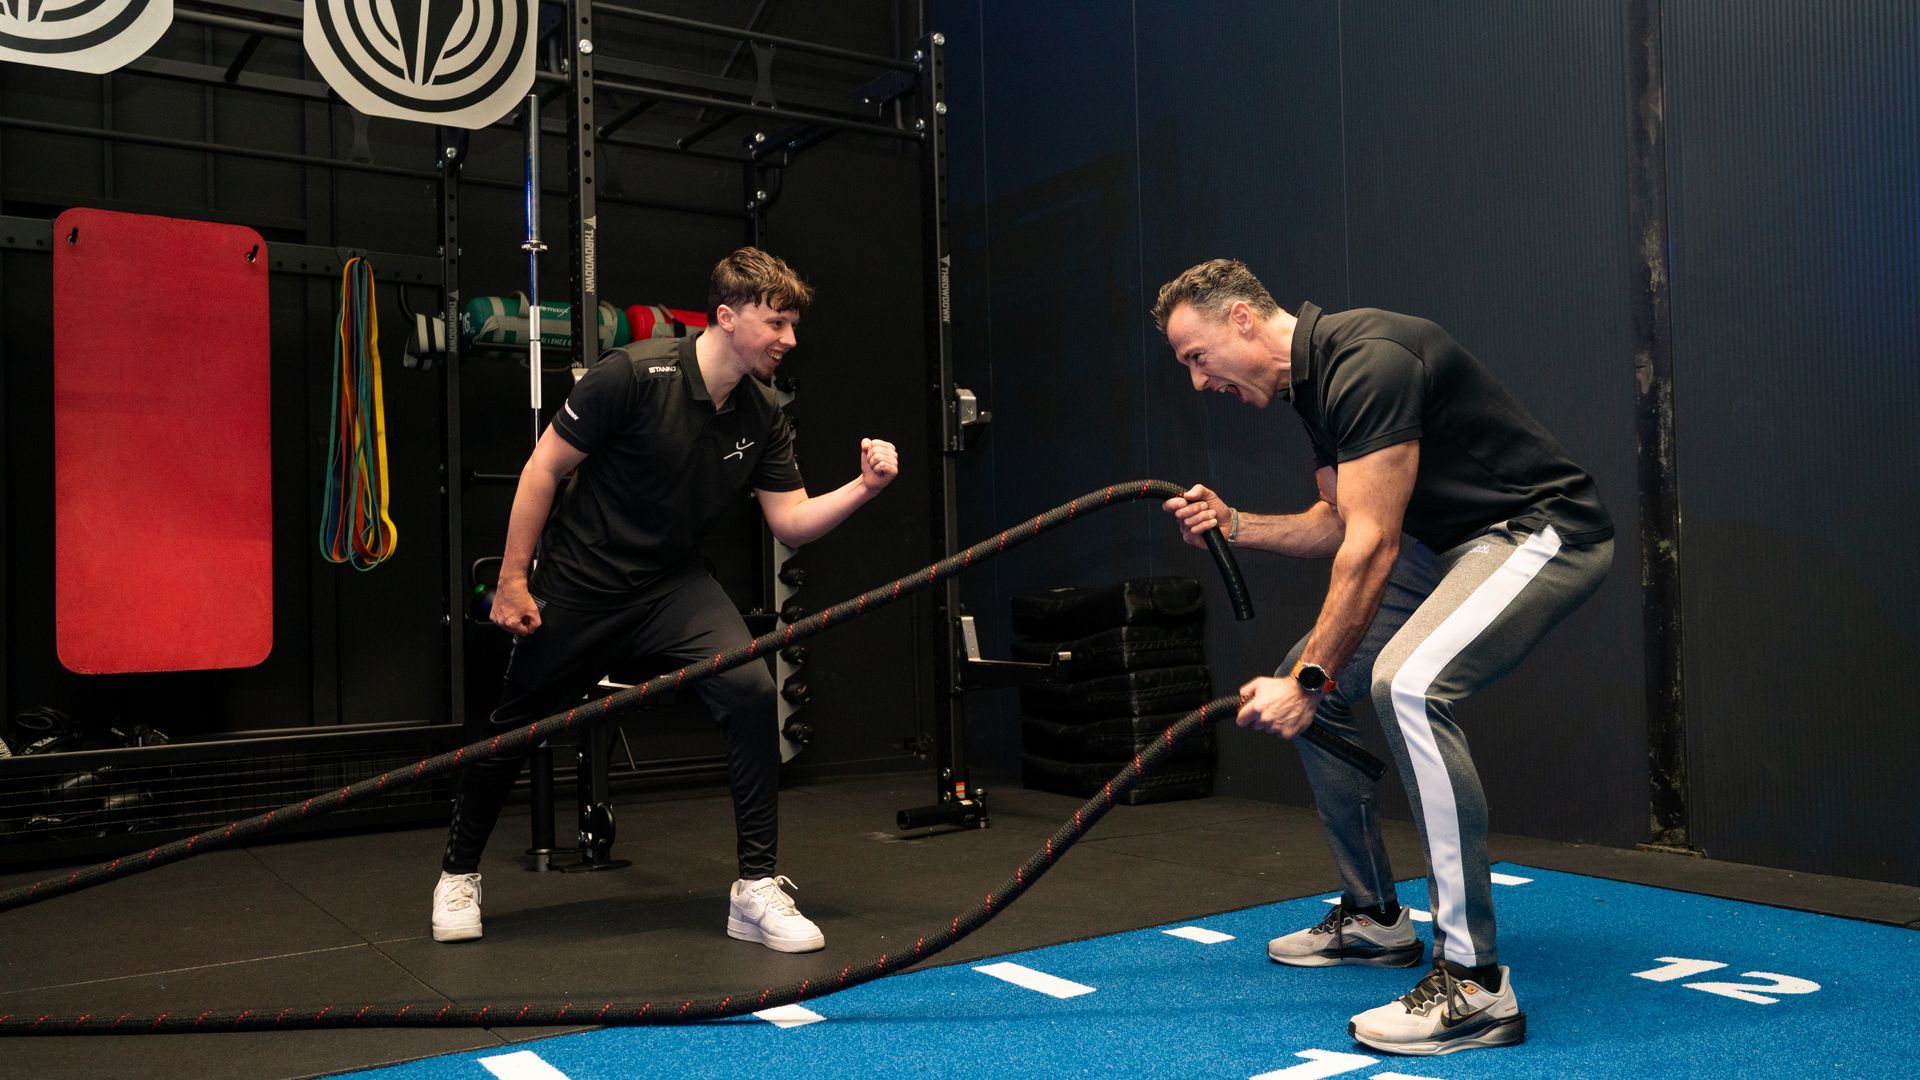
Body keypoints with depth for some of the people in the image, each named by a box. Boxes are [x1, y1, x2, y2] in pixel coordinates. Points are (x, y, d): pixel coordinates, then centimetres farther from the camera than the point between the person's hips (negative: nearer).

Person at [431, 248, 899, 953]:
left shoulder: (763, 418, -4)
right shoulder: (634, 375, -20)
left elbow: (791, 522, -4)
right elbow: (544, 468, -14)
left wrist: (863, 488, -21)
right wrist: (513, 580, -12)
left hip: (675, 585, 4)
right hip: (578, 589, -3)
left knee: (751, 690, -19)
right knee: (514, 727, 9)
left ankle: (757, 891, -9)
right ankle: (457, 873, 38)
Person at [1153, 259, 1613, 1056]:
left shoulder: (1367, 362, -23)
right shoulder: (1314, 381, 8)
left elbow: (1372, 545, -25)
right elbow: (1340, 525, 16)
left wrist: (1309, 681, -21)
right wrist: (1236, 526, 1)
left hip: (1543, 532, -11)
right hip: (1452, 543, 11)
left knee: (1408, 683, -33)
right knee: (1310, 678, 11)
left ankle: (1475, 983, -24)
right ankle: (1374, 917, 24)